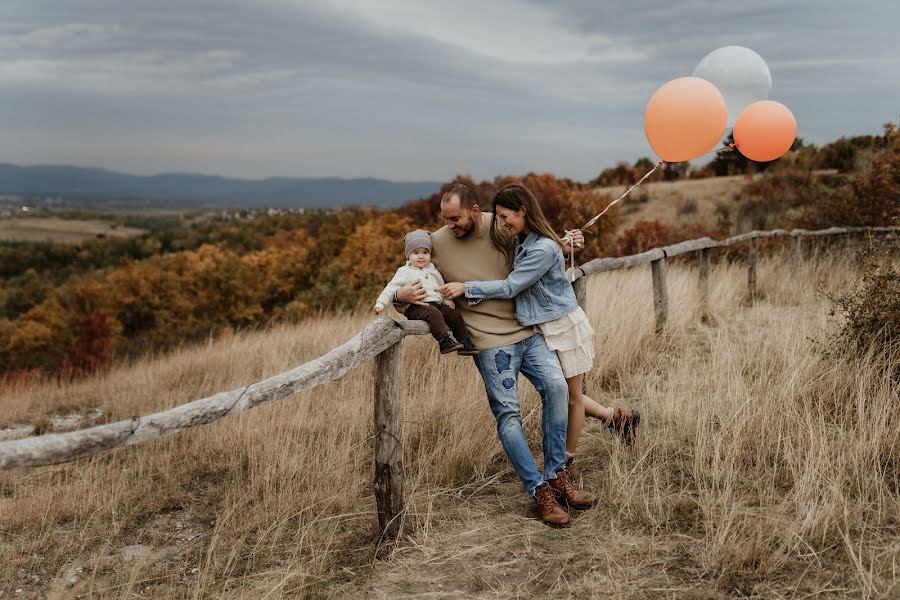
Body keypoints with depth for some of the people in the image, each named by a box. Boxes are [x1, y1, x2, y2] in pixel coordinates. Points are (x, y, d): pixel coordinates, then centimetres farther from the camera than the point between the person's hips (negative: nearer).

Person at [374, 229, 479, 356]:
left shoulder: (433, 271, 21)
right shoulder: (405, 272, 3)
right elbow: (391, 288, -3)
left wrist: (447, 300, 14)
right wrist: (380, 304, -13)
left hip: (436, 304, 7)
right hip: (416, 307, -6)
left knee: (454, 314, -8)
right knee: (434, 314, -32)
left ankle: (466, 343, -3)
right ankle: (444, 342, -40)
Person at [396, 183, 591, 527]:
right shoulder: (438, 242, -2)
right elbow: (412, 276, 10)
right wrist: (401, 294, -12)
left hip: (527, 330, 2)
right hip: (490, 341, -2)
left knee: (556, 386, -16)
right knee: (507, 413, -8)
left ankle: (555, 475, -1)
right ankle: (539, 491, 3)